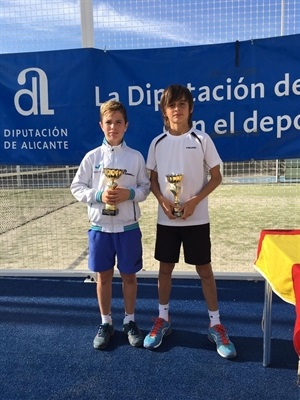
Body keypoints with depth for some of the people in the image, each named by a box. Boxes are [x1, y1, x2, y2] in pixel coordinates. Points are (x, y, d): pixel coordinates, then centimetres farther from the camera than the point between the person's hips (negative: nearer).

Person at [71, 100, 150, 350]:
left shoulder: (135, 157, -1)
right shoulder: (92, 157, 0)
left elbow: (146, 187, 2)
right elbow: (77, 187, 1)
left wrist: (130, 193, -18)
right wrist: (98, 195, -15)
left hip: (128, 227, 0)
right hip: (100, 227, 1)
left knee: (129, 275, 11)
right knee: (103, 276, 11)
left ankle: (130, 322, 30)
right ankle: (106, 323, 29)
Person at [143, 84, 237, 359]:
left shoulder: (202, 139, -3)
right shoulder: (157, 143, 3)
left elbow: (216, 177, -2)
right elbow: (153, 180, 9)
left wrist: (194, 201, -14)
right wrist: (163, 201, -11)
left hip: (196, 219, -2)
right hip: (166, 219, 2)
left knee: (204, 269, 6)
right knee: (165, 268, 11)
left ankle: (215, 325, 22)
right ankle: (163, 320, 29)